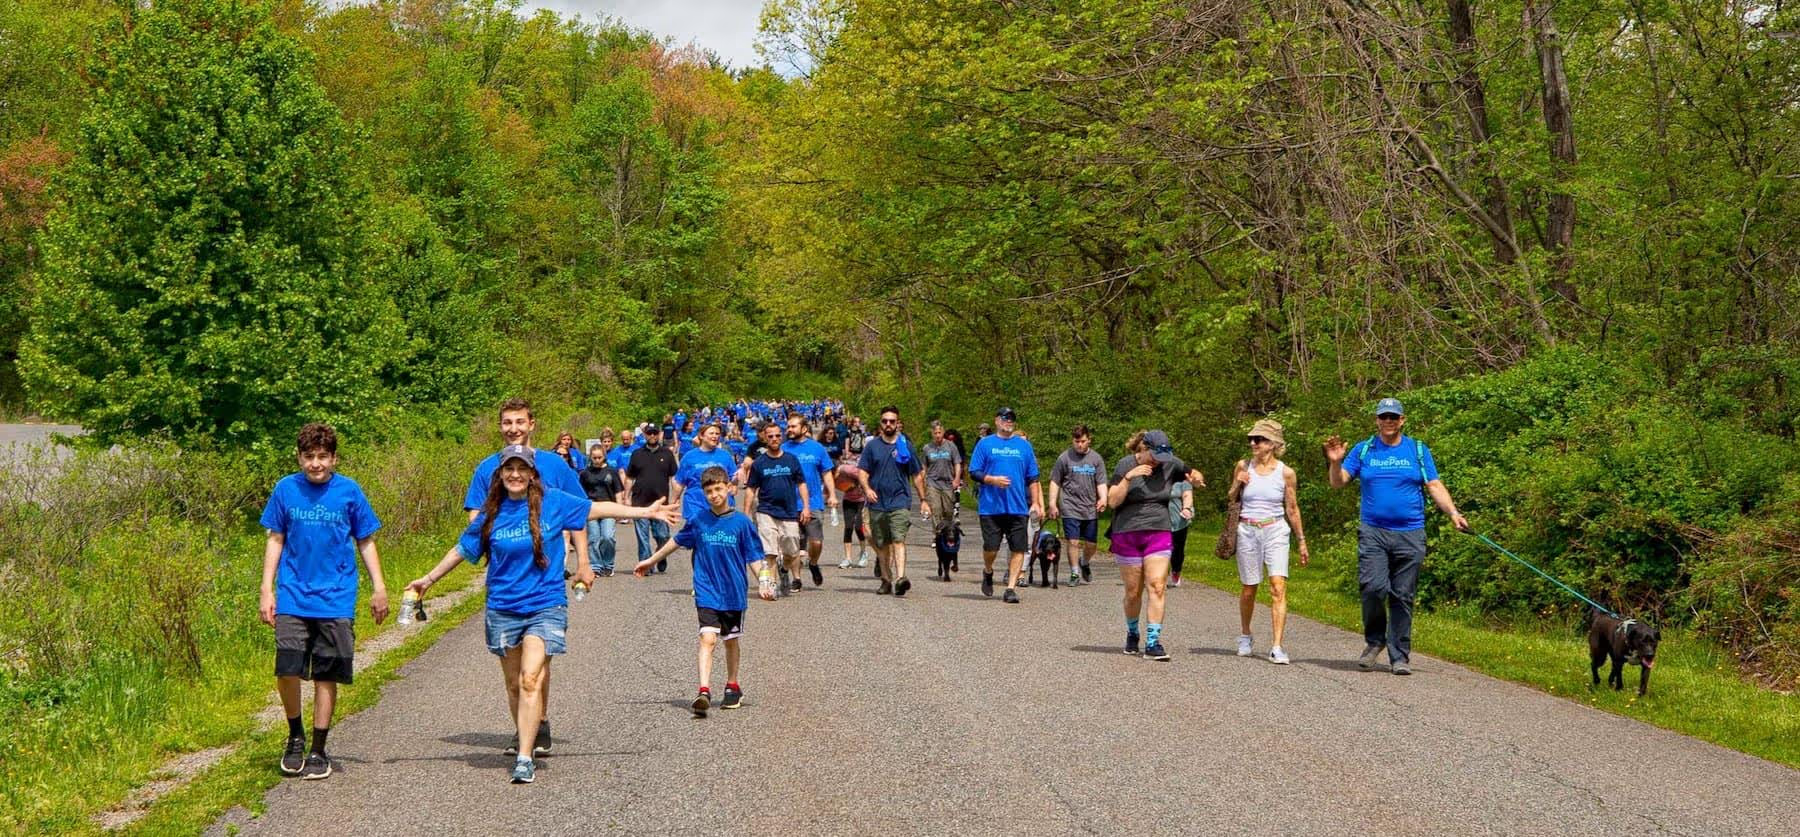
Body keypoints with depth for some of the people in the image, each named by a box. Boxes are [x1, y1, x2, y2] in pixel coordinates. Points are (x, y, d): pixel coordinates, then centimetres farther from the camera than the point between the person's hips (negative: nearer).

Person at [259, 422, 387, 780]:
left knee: (326, 677, 2)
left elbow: (365, 542, 9)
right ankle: (295, 736, 16)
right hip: (293, 598, 0)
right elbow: (275, 540, 10)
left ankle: (318, 751, 15)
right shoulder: (285, 489, 3)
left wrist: (379, 587, 3)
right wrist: (267, 589, 4)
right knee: (287, 671, -9)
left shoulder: (349, 491, 0)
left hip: (336, 600, 0)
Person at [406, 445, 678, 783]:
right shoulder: (491, 514, 3)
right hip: (503, 609, 3)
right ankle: (525, 734, 33)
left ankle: (525, 758, -18)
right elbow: (462, 549, 16)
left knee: (531, 678, -16)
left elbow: (596, 509, 5)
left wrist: (645, 512, 5)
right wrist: (429, 579, 24)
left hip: (545, 605, -3)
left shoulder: (552, 502, -2)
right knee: (514, 684, 10)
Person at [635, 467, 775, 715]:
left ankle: (732, 686, 34)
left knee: (731, 640, 16)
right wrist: (651, 561, 26)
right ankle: (704, 691, -25)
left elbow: (754, 558, -2)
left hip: (734, 594, 0)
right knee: (708, 638, -16)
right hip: (707, 593, 0)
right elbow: (677, 541, 17)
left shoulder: (742, 523, -6)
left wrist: (763, 583, -17)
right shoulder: (698, 520, 0)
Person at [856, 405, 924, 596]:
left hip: (900, 501, -2)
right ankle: (886, 580, 22)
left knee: (898, 539, -18)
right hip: (877, 503, 2)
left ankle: (900, 577, -30)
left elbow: (917, 475, 12)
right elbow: (862, 472, 5)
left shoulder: (906, 446, 7)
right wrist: (867, 489, -15)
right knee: (882, 544, 9)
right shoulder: (872, 446, 8)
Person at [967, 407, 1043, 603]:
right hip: (991, 507, -2)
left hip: (1018, 508, 2)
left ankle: (1011, 588, 2)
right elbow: (973, 473, 3)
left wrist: (1036, 503, 7)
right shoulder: (985, 444, 7)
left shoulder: (1024, 445, 14)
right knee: (991, 548, -3)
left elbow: (1033, 478, 15)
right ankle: (988, 572, 27)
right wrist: (992, 480, -13)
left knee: (1018, 549, -4)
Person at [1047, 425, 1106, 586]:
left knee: (1091, 543, 7)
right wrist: (1052, 504, -2)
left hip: (1091, 508, 2)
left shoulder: (1096, 459, 7)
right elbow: (1055, 482, 4)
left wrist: (1103, 498, -13)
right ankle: (1075, 573, 6)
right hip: (1070, 507, -2)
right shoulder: (1065, 458, 1)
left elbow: (1101, 483, 6)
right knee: (1073, 542, -6)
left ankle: (1084, 563, 35)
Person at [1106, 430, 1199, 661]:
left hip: (1158, 533, 1)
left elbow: (1192, 474, 19)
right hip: (1127, 535, -1)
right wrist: (1128, 477, -22)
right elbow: (1113, 501, -10)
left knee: (1157, 587, -12)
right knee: (1133, 592, 5)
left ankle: (1153, 643, -13)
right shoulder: (1125, 465, -5)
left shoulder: (1170, 465, 2)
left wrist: (1187, 505, 0)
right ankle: (1132, 634, 30)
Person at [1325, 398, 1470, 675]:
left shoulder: (1418, 450, 10)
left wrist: (1453, 513, -7)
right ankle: (1374, 640, 7)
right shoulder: (1363, 450, 10)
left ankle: (1399, 656, 9)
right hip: (1373, 533, -1)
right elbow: (1338, 483, 5)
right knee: (1373, 588, -16)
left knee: (1403, 597, 2)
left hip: (1410, 535, 1)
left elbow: (1435, 486, 7)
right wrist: (1335, 463, -14)